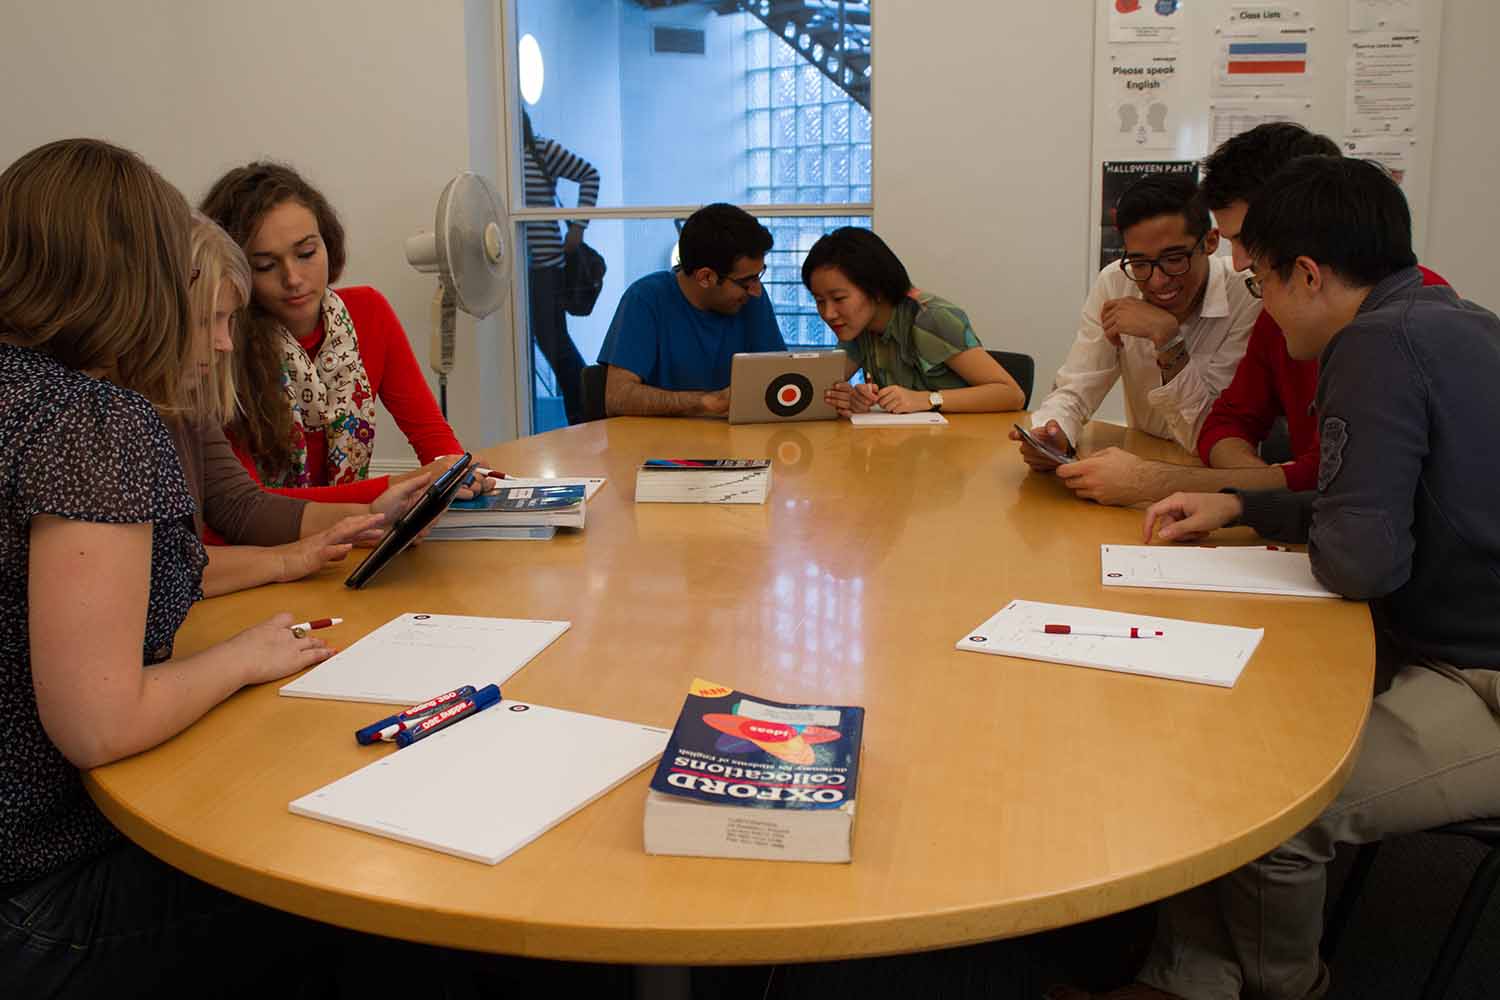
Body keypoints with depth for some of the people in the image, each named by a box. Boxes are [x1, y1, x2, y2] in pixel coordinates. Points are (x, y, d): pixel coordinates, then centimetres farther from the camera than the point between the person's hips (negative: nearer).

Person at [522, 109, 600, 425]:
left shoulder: (541, 150, -3)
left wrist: (577, 226, 1)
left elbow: (589, 174, 5)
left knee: (553, 343, 3)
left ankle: (584, 420, 17)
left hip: (542, 265, -3)